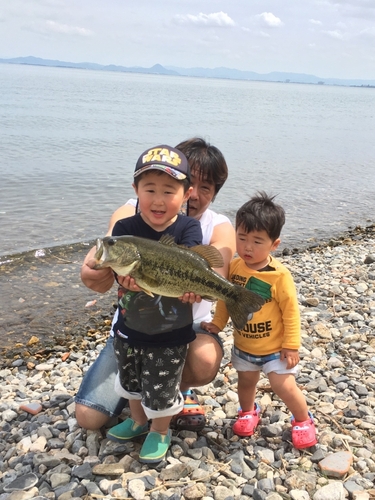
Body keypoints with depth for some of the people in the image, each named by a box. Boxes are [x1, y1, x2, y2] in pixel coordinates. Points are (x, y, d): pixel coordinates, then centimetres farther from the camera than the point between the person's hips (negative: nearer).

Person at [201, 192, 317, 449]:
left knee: (285, 387, 0)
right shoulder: (234, 267, -11)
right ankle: (248, 411, 50)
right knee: (246, 382, 21)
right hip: (243, 345, 4)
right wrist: (217, 323, 2)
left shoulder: (279, 275, -24)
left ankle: (303, 420, 27)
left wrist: (292, 345, -15)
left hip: (275, 347, -4)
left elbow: (290, 311, -17)